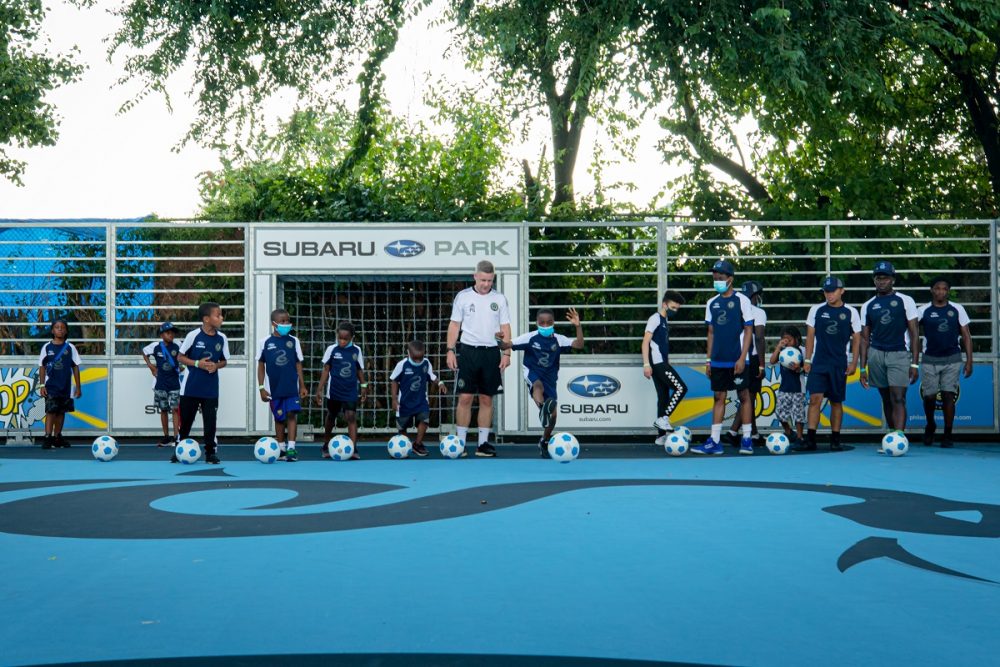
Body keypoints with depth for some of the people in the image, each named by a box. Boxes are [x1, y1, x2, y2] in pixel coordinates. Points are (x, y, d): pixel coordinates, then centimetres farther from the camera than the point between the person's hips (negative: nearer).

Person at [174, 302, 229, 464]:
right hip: (191, 387, -2)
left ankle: (211, 452, 11)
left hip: (211, 388, 2)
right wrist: (197, 363, -17)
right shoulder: (193, 335, -11)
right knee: (185, 420, 8)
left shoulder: (222, 338, -1)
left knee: (210, 421, 2)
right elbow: (180, 357, -3)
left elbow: (224, 361, 10)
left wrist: (216, 366, -12)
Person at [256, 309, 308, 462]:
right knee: (279, 418, 9)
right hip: (274, 388, 0)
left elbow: (298, 364, 5)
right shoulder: (265, 343, -3)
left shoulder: (293, 341, 1)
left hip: (292, 387, 0)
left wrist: (302, 386, 3)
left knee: (292, 414, -9)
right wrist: (261, 388, -1)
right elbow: (261, 365, 2)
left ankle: (291, 448, -9)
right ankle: (281, 449, 19)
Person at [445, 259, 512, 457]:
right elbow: (454, 325, 4)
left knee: (487, 399, 4)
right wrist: (450, 350, -3)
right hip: (468, 350, -2)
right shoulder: (463, 296, 2)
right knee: (465, 398, -4)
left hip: (491, 352, 2)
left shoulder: (500, 299, 6)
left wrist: (506, 353, -2)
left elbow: (505, 327, 7)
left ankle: (483, 443, 10)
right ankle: (460, 442, 1)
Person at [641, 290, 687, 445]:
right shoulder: (655, 319, -8)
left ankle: (661, 436, 9)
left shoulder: (665, 321, 19)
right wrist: (646, 364, -21)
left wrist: (667, 364, 22)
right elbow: (645, 342, -15)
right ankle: (662, 419, -12)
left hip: (662, 363, 9)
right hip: (658, 363, -9)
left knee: (664, 396, 7)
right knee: (681, 388, -14)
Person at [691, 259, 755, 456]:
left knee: (744, 396, 2)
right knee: (719, 397, 5)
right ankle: (714, 441, 4)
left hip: (737, 360, -5)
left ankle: (746, 439, 8)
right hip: (718, 360, 5)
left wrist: (742, 358, -12)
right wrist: (708, 359, 10)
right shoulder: (712, 303, 11)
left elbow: (748, 331, -6)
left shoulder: (741, 300, -5)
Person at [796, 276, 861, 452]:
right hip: (818, 363, 0)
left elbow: (856, 339, 5)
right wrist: (807, 360, 2)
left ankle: (835, 439, 14)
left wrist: (853, 363, -1)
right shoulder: (816, 310, 3)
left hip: (839, 364, 0)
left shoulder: (851, 312, 1)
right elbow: (810, 336, 7)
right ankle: (810, 439, -10)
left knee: (836, 401, 6)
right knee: (815, 399, -10)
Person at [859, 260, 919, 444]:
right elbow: (865, 338, 12)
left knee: (898, 398, -14)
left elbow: (913, 334, -1)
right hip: (876, 354, 4)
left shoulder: (905, 301, 1)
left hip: (899, 354, -4)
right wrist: (863, 368, 7)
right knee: (886, 399, 9)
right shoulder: (868, 306, 10)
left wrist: (915, 363, -8)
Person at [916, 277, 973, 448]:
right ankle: (930, 426, 29)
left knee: (948, 396, -6)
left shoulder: (957, 309, 4)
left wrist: (969, 361, 0)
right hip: (930, 359, 0)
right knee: (929, 396, 1)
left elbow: (966, 336, 6)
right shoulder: (923, 310, 1)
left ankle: (947, 436, 2)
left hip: (952, 359, 0)